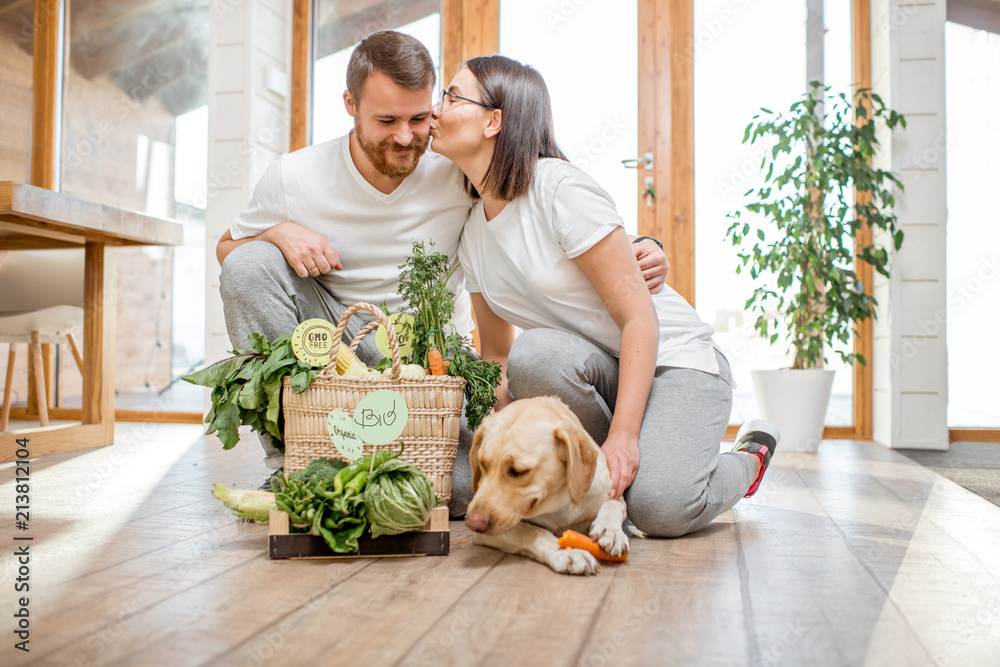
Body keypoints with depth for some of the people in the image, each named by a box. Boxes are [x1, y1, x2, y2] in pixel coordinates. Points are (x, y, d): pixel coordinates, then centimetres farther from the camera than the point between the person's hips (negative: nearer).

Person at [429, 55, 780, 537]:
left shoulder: (559, 188, -18)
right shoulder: (472, 231, 4)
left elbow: (639, 317, -21)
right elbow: (497, 355, 11)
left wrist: (623, 435, -28)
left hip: (672, 358, -5)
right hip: (597, 368, 5)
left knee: (659, 510, -27)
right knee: (534, 354, -30)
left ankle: (746, 461, 7)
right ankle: (611, 478, -4)